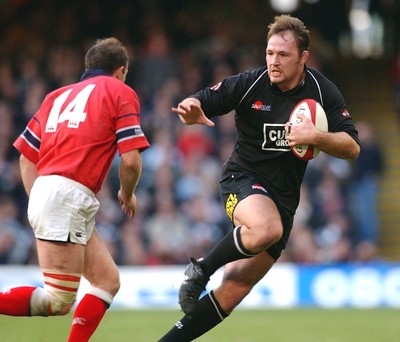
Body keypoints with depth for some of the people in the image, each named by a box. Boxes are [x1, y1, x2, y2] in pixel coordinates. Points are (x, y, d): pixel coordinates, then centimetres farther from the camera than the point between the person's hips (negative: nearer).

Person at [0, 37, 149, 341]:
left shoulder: (59, 95, 24)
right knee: (58, 301, -10)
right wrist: (127, 195, 15)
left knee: (108, 280, 13)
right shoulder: (120, 92, 6)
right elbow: (131, 159, -3)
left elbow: (26, 158, 19)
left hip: (43, 191, 8)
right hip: (69, 194, -8)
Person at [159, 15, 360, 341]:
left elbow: (352, 147, -6)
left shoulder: (323, 92, -4)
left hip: (283, 196, 3)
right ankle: (200, 270, -12)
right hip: (243, 178, -3)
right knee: (267, 229, -38)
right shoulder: (249, 83, -9)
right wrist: (190, 110, -30)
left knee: (237, 286, -4)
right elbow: (199, 104, -5)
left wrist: (315, 137, -25)